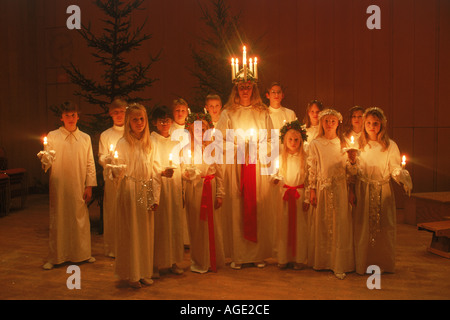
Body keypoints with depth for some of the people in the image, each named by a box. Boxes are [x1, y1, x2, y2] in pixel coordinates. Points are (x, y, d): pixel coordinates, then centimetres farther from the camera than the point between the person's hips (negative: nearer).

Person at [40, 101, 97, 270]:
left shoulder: (85, 138, 9)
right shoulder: (52, 136, 4)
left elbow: (90, 164, 8)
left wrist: (89, 186, 2)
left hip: (79, 187, 1)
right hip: (58, 186, -1)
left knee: (81, 220, 6)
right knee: (58, 221, 2)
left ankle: (83, 253, 21)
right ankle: (54, 257, 14)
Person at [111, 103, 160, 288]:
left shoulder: (149, 144, 10)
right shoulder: (123, 144, -6)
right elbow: (118, 174, -9)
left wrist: (155, 197, 7)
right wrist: (116, 172, -32)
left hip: (146, 193, 5)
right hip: (129, 193, -5)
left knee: (146, 233, 10)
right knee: (130, 233, 1)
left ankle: (144, 273, 23)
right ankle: (130, 275, 16)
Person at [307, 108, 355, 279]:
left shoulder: (343, 144, 6)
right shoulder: (315, 144, 3)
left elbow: (348, 170, 7)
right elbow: (312, 169, 2)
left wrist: (353, 161, -14)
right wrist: (312, 190, -2)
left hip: (339, 188, 1)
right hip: (322, 187, 0)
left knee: (339, 224, -2)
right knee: (321, 223, 5)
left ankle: (339, 265, 4)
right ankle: (321, 261, 19)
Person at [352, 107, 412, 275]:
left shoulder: (390, 146, -1)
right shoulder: (358, 144, 4)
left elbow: (395, 170, 0)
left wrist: (401, 175, -21)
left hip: (383, 191, -1)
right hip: (363, 191, 1)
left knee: (385, 227, 2)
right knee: (362, 227, 1)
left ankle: (384, 264, 19)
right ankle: (363, 264, 15)